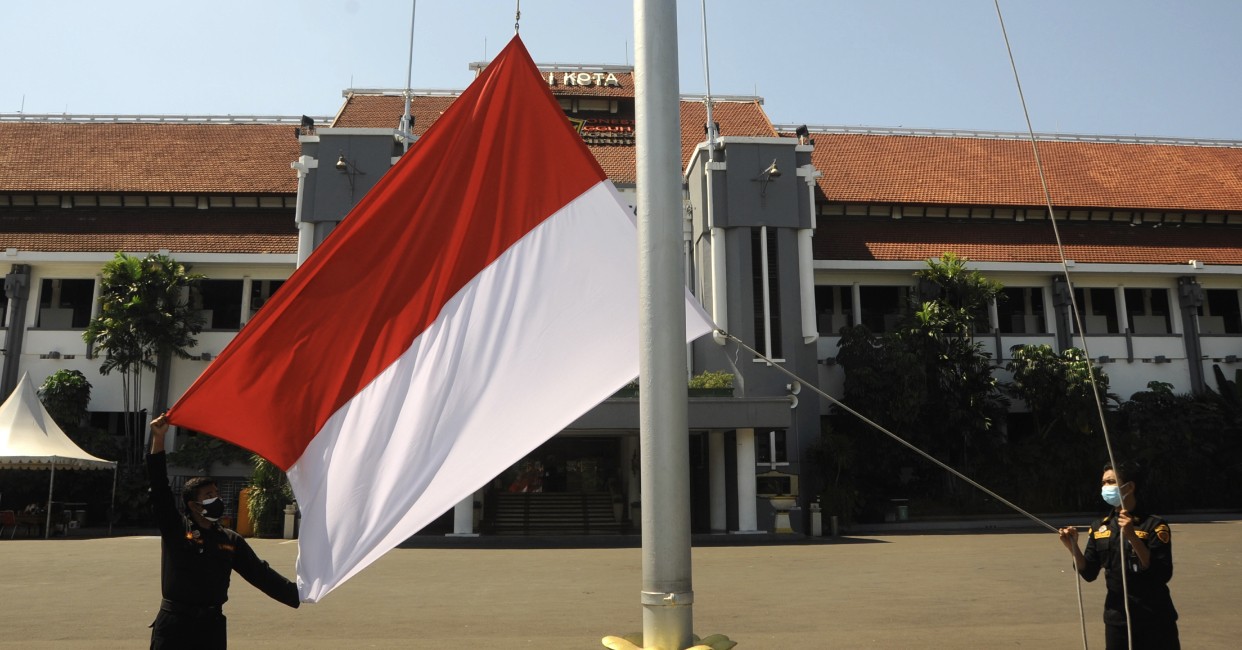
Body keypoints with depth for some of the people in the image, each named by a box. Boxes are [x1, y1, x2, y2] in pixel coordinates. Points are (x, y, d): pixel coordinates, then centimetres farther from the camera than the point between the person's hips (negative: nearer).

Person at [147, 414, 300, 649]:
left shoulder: (231, 541, 7)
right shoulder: (174, 529, -1)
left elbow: (260, 573, 5)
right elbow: (159, 489, -11)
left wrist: (297, 595, -5)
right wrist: (158, 440, -20)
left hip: (212, 626, 3)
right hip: (173, 625, -3)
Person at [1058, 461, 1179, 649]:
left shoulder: (1154, 525, -9)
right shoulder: (1099, 527, 5)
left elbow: (1163, 575, -17)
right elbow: (1089, 573, 7)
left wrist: (1132, 536, -25)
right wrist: (1073, 547, -10)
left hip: (1154, 622, -4)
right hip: (1116, 620, 4)